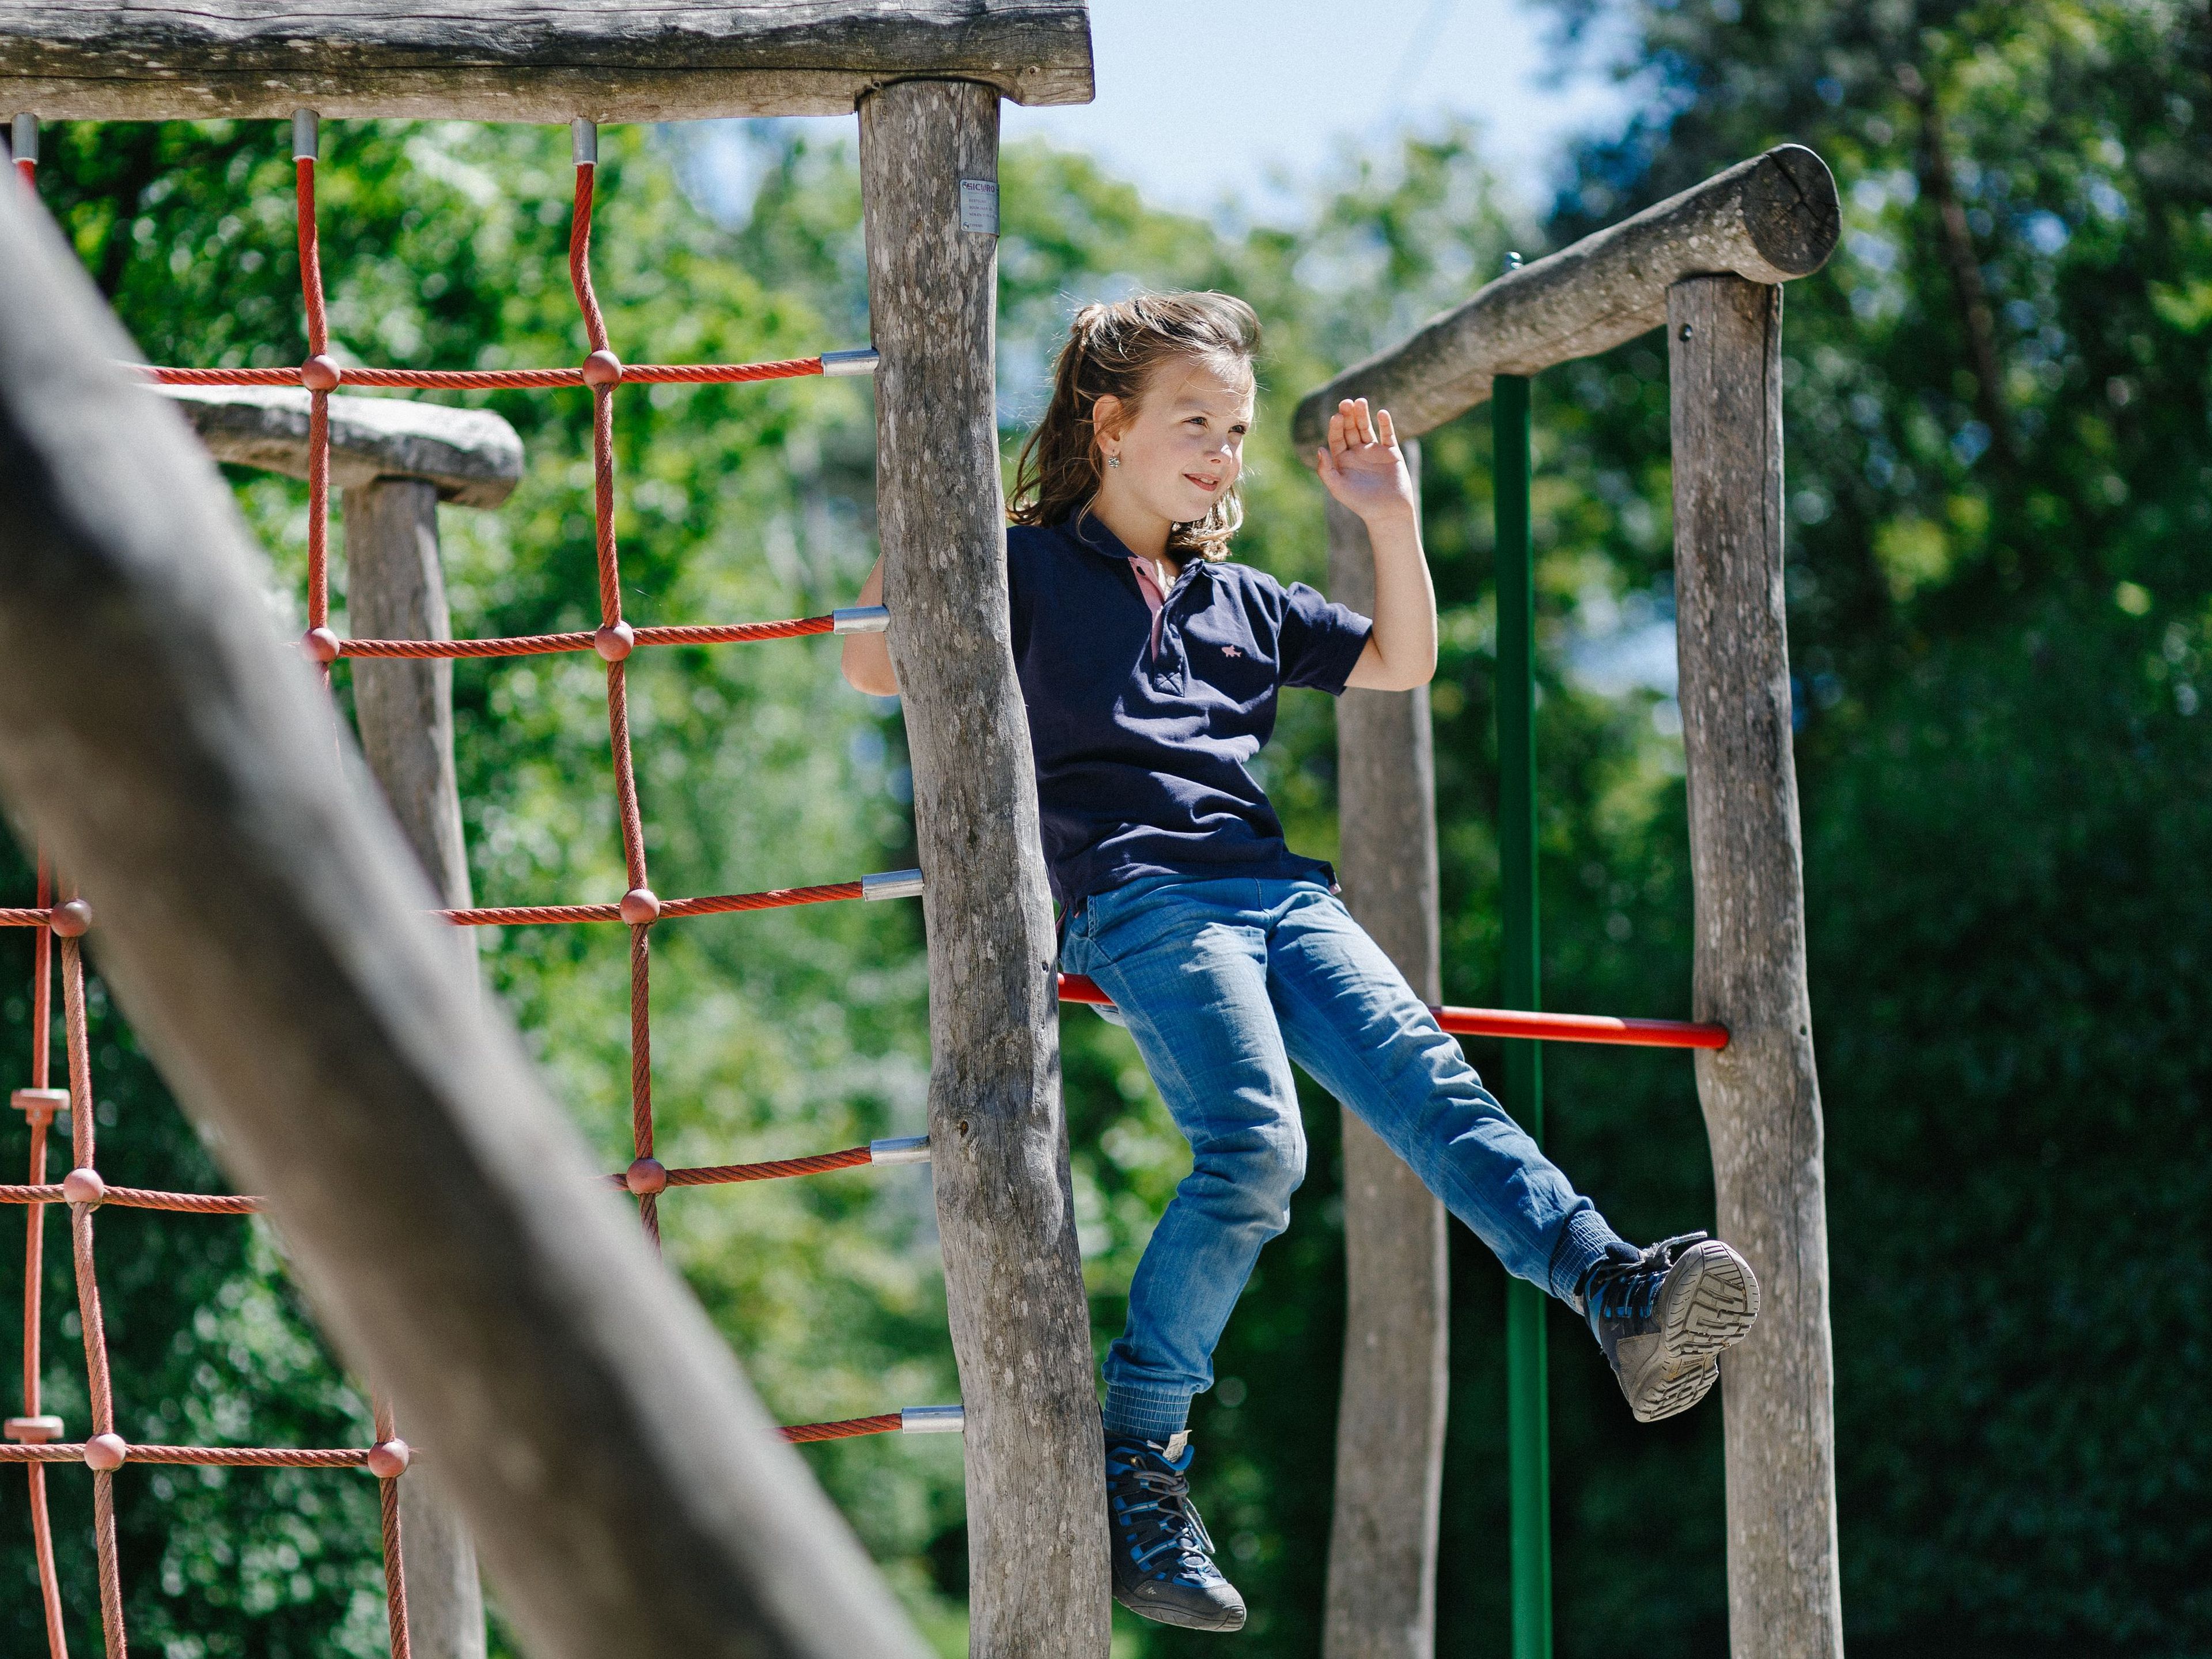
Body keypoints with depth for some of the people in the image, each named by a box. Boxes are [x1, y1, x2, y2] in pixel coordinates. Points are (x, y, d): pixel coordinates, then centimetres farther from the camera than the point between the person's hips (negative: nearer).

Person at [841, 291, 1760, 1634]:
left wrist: (1393, 518, 25)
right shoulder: (1028, 568, 12)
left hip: (1277, 891, 5)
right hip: (1137, 898, -5)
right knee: (1257, 1144, -27)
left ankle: (1617, 1292, -35)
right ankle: (1138, 1449, -19)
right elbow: (876, 665, 3)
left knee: (1427, 1083, -19)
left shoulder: (1241, 601, 28)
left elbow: (1403, 663, 36)